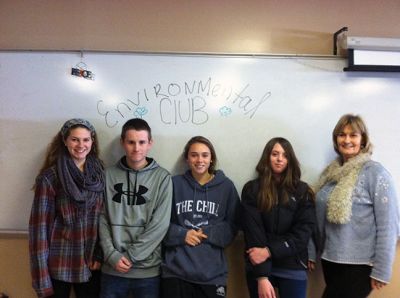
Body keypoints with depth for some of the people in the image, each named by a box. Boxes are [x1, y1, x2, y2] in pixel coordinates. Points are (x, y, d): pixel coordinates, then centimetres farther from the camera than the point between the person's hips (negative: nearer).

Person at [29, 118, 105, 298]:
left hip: (90, 264, 3)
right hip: (58, 266, -3)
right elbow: (40, 225, -11)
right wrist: (42, 279, -13)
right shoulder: (50, 178, -10)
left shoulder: (99, 174, 3)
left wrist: (99, 254, -2)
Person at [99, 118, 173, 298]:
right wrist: (112, 255, -8)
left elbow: (160, 224, -8)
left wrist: (131, 255, -11)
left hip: (148, 269, -1)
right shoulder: (109, 175, 2)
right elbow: (102, 219, 2)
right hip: (112, 269, 2)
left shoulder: (162, 177, -4)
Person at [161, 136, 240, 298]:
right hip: (176, 271, 0)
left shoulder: (226, 186, 2)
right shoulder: (175, 184, 0)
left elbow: (232, 226, 4)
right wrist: (182, 235, -12)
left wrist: (207, 234, -11)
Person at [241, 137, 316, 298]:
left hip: (293, 268, 1)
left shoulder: (302, 191, 3)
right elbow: (252, 232, -9)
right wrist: (262, 276, -17)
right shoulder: (252, 189, -2)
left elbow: (303, 232, -5)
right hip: (258, 268, -1)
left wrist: (270, 251, -16)